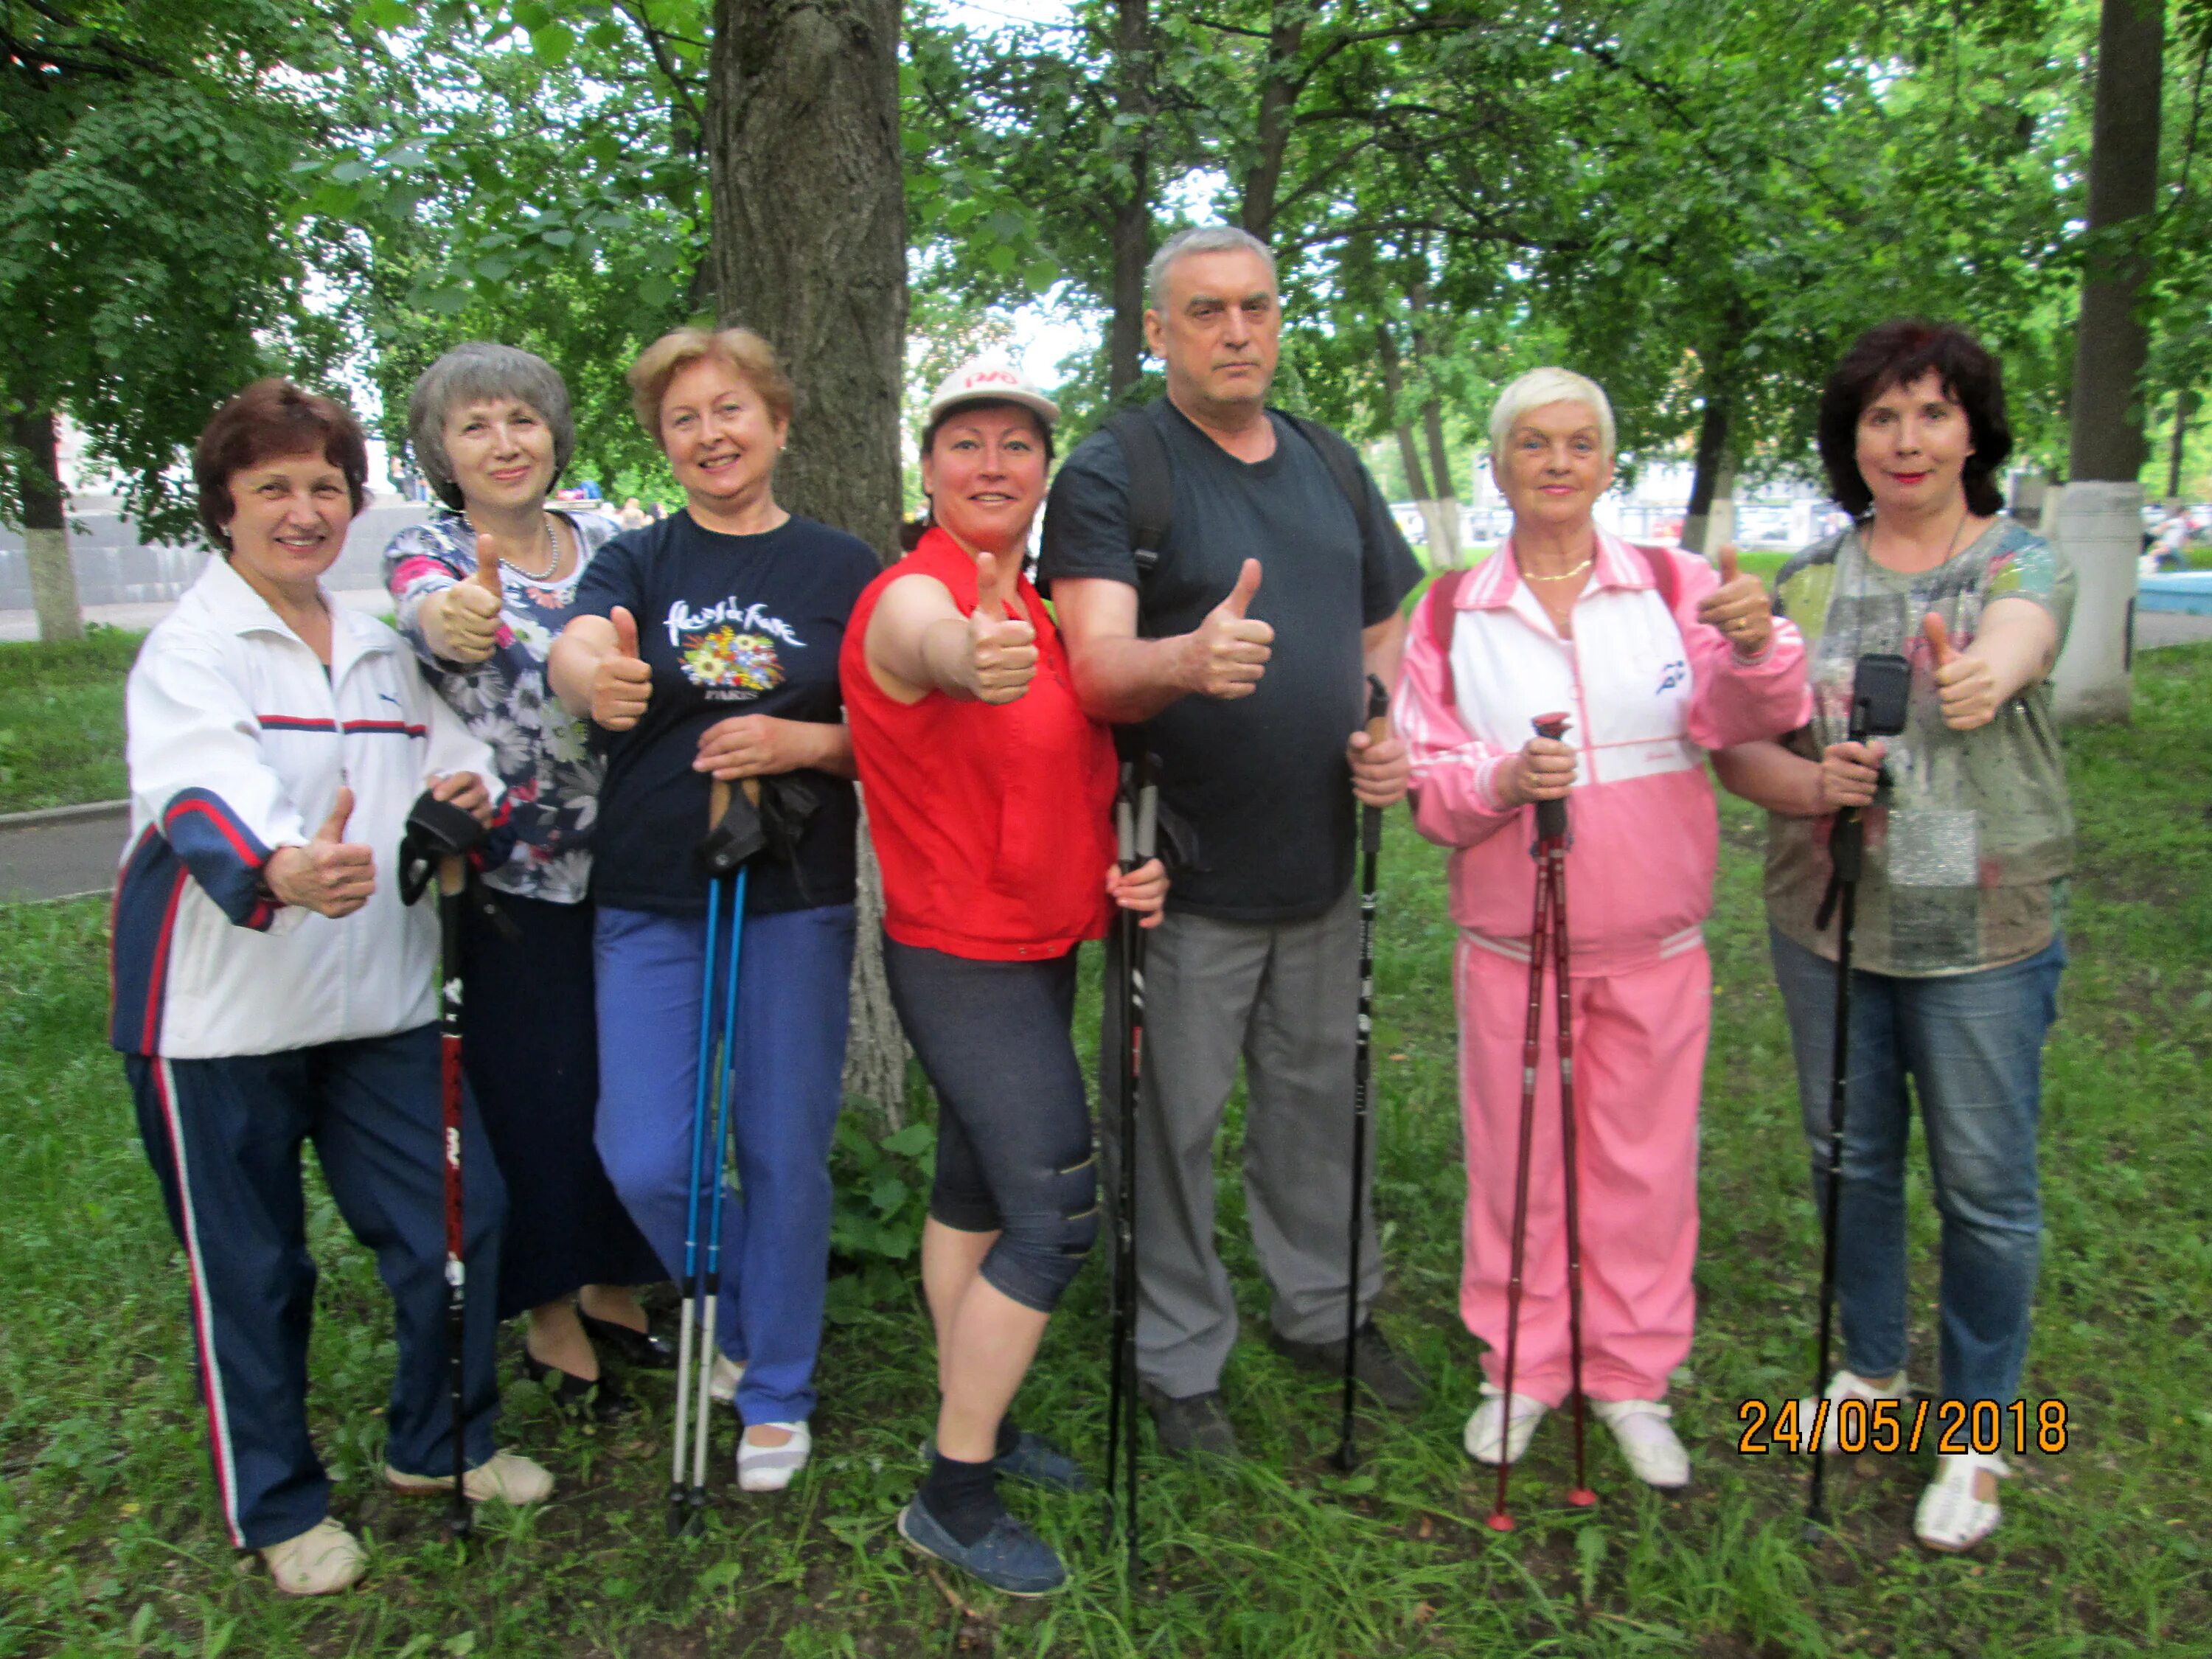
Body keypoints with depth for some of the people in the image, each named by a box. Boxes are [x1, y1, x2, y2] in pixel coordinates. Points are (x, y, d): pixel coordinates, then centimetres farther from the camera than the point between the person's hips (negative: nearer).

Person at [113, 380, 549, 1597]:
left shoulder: (379, 649, 13)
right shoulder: (189, 649, -9)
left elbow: (450, 764, 15)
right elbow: (205, 793, -27)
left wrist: (467, 793, -11)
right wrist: (281, 870, -50)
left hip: (378, 1002, 6)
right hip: (220, 1014, -6)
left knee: (462, 1216, 9)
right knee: (252, 1270, 7)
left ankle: (439, 1443, 33)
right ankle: (278, 1507, 29)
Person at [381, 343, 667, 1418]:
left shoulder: (608, 544, 7)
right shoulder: (428, 555, -4)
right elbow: (426, 611, -28)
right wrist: (452, 620, -51)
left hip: (629, 864, 4)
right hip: (515, 879, -3)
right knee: (538, 1095, 4)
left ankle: (612, 1288, 33)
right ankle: (549, 1320, 25)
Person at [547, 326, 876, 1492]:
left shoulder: (842, 569, 4)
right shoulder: (638, 561, 4)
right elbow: (573, 646, -18)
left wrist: (803, 744, -18)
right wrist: (594, 674, -42)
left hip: (794, 898, -1)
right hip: (648, 900, 1)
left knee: (784, 1154, 6)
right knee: (645, 1163, 0)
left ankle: (776, 1393, 26)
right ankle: (738, 1317, 31)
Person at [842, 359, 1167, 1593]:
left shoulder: (1044, 609, 9)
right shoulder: (912, 597, -18)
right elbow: (930, 644, -44)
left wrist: (1123, 864, 0)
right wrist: (970, 656, -69)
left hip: (1040, 946, 8)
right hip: (965, 958, -8)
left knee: (978, 1190, 19)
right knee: (1057, 1219, -7)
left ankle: (979, 1429, 34)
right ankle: (953, 1501, 8)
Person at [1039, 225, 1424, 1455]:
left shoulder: (1331, 465, 10)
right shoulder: (1112, 475, -9)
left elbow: (1387, 628, 19)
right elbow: (1097, 666, -22)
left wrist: (1393, 733, -2)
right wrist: (1190, 661, -44)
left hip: (1321, 860, 6)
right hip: (1186, 869, -6)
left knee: (1321, 1096, 19)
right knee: (1174, 1122, 5)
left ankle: (1327, 1311, 39)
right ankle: (1180, 1361, 24)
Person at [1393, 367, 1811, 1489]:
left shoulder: (1678, 586, 0)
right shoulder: (1452, 612, 1)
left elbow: (1742, 716, -15)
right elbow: (1424, 776, -1)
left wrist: (1754, 648, -36)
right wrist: (1499, 781, -21)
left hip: (1655, 944, 0)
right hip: (1509, 942, 0)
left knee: (1644, 1164, 10)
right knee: (1514, 1161, 10)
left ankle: (1630, 1375, 30)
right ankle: (1520, 1367, 30)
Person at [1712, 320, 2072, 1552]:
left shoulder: (2025, 562, -3)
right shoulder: (1810, 580, 5)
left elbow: (2016, 636, -28)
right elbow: (1738, 744, 1)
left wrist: (1987, 674, -52)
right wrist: (1809, 784, -20)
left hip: (1984, 936, -3)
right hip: (1827, 921, 3)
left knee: (1988, 1186, 5)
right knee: (1850, 1158, 15)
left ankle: (1978, 1434, 25)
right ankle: (1873, 1368, 38)